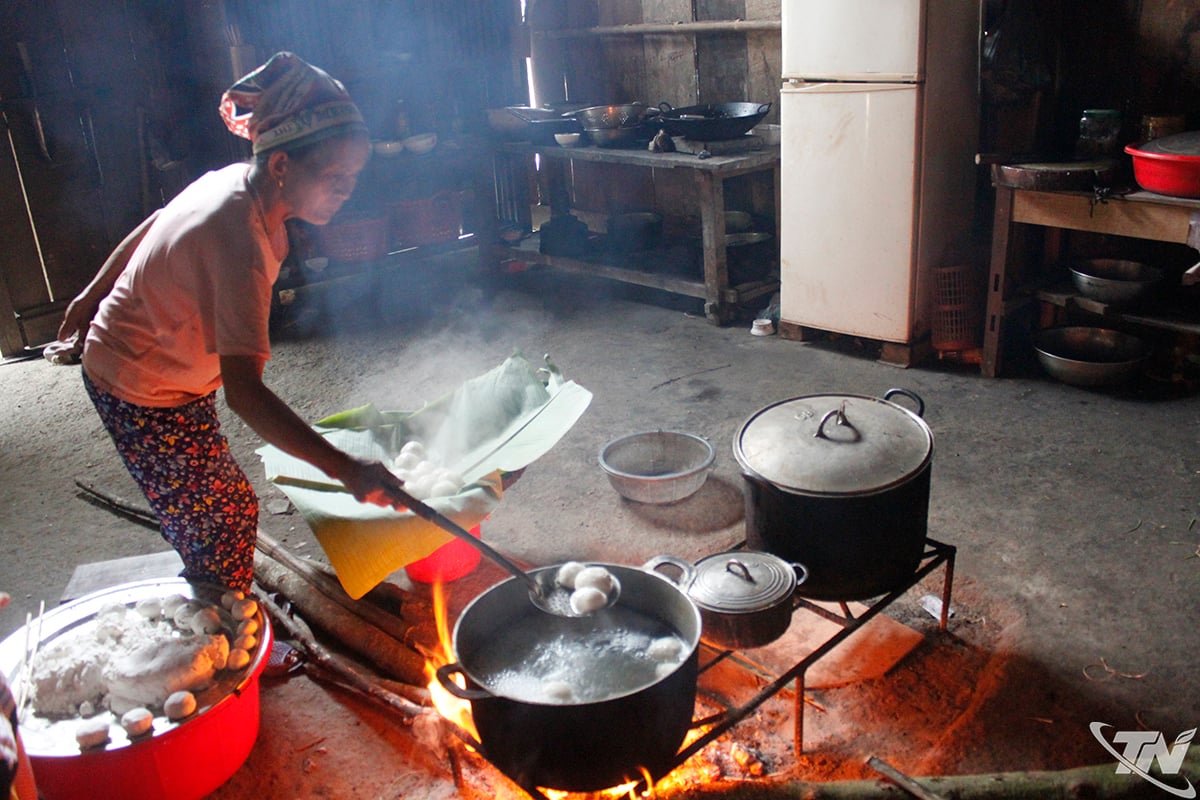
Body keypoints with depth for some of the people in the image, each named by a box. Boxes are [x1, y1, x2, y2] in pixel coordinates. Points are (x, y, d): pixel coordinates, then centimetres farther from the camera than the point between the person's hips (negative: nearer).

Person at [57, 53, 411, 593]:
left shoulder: (234, 181, -8)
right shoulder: (238, 238, -37)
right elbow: (243, 390, -44)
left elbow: (152, 227, 10)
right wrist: (345, 470, -51)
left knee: (228, 512, 19)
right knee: (222, 530, -2)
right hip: (144, 398, -9)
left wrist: (94, 295, 24)